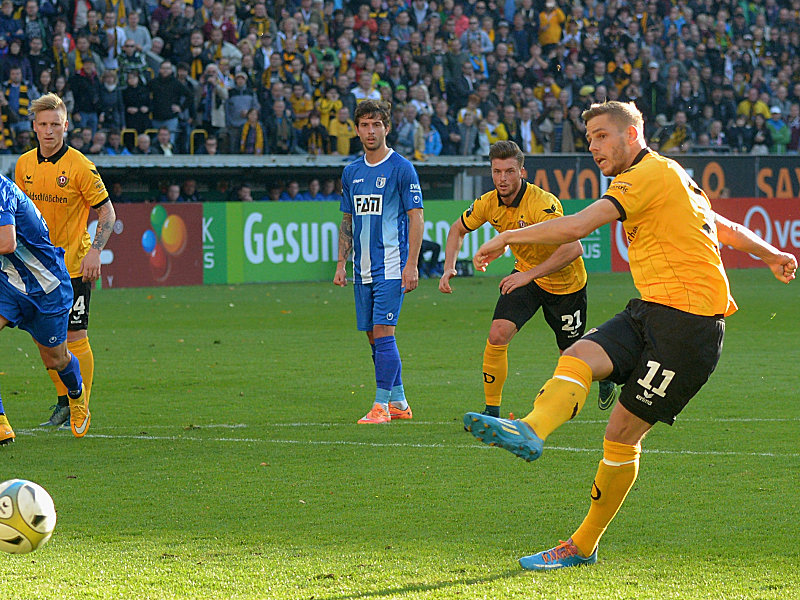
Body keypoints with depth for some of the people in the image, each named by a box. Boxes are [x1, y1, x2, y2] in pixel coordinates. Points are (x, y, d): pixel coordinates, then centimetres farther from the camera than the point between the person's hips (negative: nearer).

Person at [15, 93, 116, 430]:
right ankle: (63, 400, 23)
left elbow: (107, 213, -8)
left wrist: (94, 252, -18)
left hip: (74, 266, -5)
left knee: (74, 336, -5)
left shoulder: (80, 166, -12)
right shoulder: (24, 165, 4)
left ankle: (80, 410, 4)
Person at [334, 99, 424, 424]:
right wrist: (341, 264, 12)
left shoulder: (401, 168, -5)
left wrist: (411, 264, -14)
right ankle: (399, 402, 18)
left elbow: (416, 218, -7)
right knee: (374, 337, 8)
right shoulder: (351, 172, 13)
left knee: (383, 333, -12)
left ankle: (382, 405, -9)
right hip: (363, 269, 6)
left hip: (390, 266, -6)